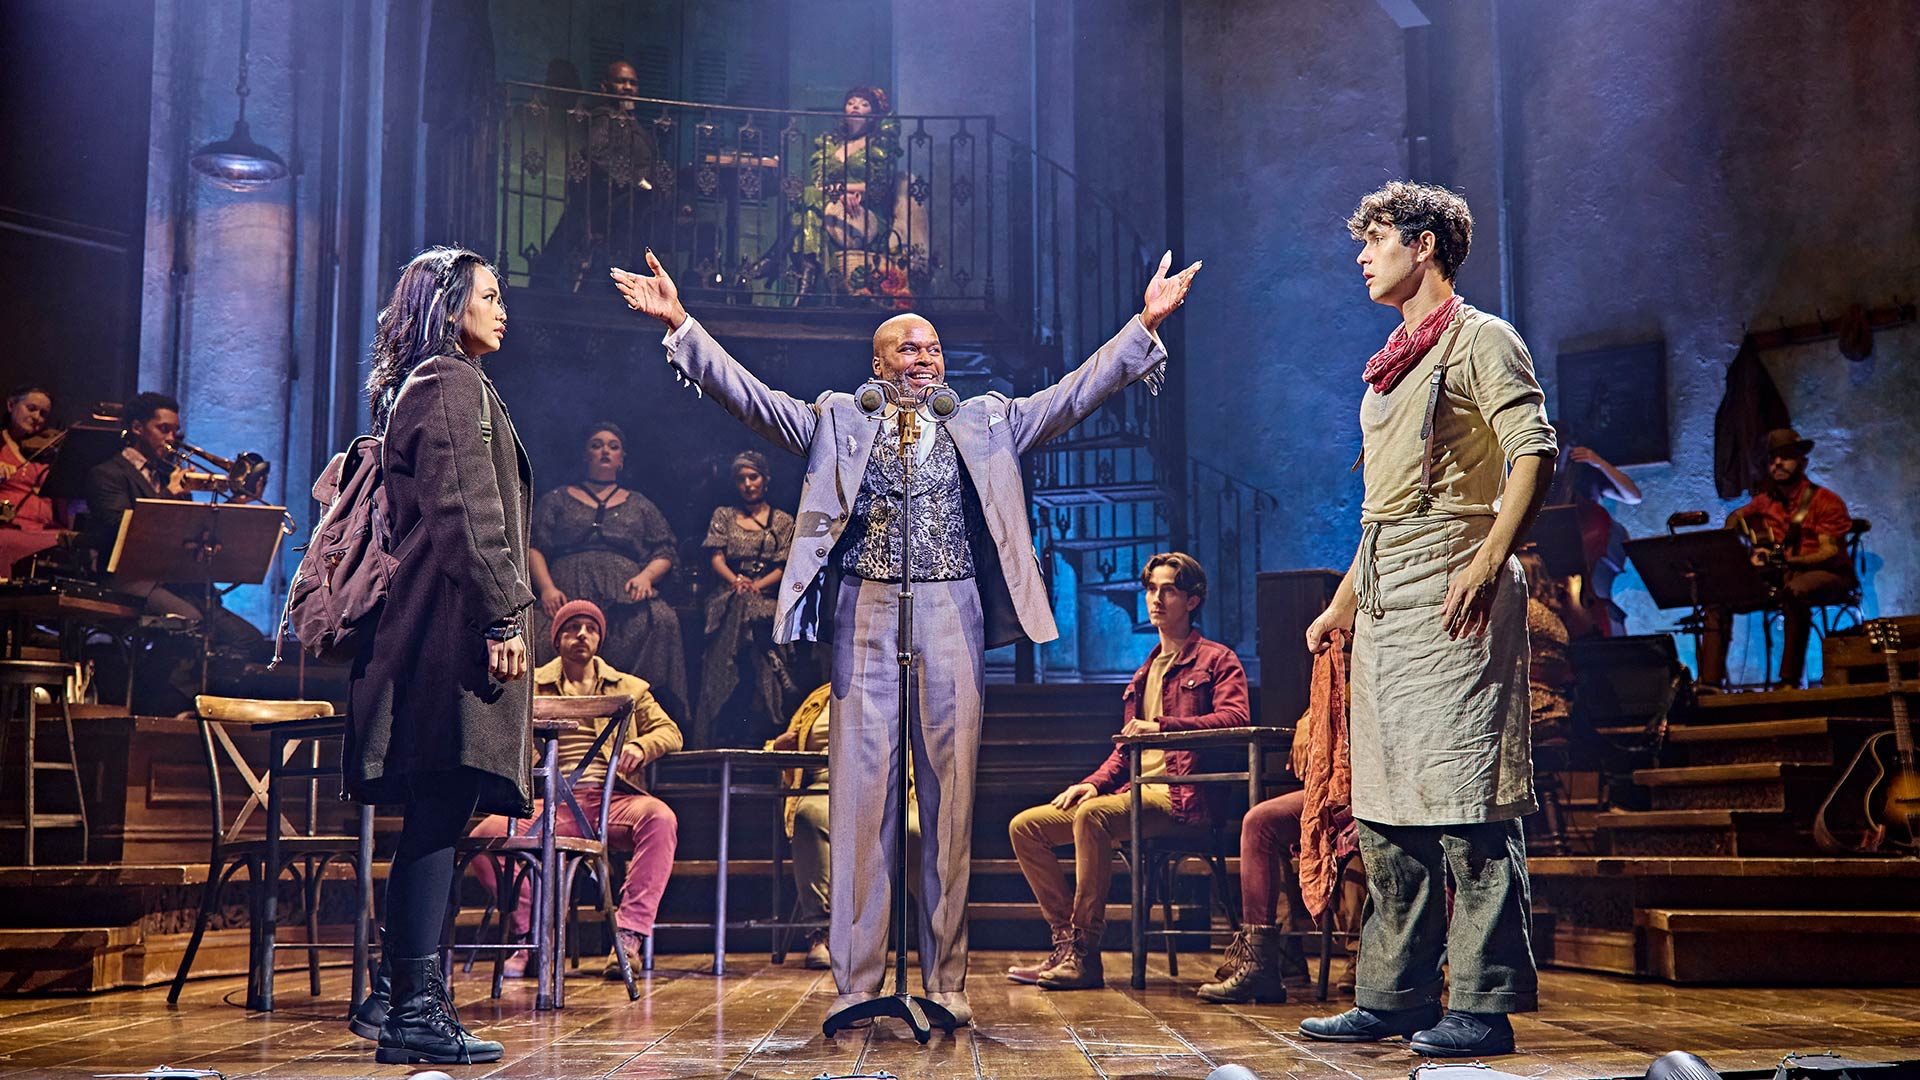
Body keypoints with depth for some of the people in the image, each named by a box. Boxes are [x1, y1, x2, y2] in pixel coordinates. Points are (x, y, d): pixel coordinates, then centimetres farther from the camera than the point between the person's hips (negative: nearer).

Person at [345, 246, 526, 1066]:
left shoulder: (417, 388, 25)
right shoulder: (454, 384, -7)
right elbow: (468, 514, -17)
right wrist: (504, 617, -18)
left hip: (428, 622, 11)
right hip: (455, 622, -11)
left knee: (433, 813, 11)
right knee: (440, 812, -11)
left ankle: (398, 993, 16)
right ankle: (415, 1008, -9)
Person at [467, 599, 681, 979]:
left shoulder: (629, 688, 24)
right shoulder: (531, 685, 22)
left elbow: (669, 731, 15)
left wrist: (640, 746, -7)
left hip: (613, 799, 0)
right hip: (553, 802, 0)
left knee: (660, 817, -34)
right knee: (487, 834, -29)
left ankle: (630, 936, -31)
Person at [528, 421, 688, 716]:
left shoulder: (640, 506, 28)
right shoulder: (557, 500, 25)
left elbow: (665, 552, 20)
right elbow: (534, 547, 13)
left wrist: (647, 575, -3)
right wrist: (547, 587, -6)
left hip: (626, 594, 1)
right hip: (568, 595, 0)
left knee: (662, 622, -35)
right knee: (544, 635, -35)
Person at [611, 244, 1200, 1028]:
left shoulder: (984, 422, 15)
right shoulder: (838, 421, 11)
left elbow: (1074, 395, 10)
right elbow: (750, 396, 4)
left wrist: (1145, 325, 2)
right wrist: (680, 327, -6)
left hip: (952, 619, 1)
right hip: (866, 618, -1)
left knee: (950, 795, 2)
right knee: (862, 793, -2)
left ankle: (945, 982, 9)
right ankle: (855, 983, 4)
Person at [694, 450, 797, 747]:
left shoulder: (783, 521, 14)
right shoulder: (723, 515, 18)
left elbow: (786, 567, 5)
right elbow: (716, 558, 6)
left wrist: (756, 585, -12)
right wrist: (736, 581, -14)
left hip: (767, 598, 0)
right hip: (729, 598, 0)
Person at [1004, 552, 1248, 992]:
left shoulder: (1215, 659, 4)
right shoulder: (1146, 671, 27)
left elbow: (1235, 717, -15)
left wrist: (1162, 726, -24)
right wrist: (1095, 782, 7)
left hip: (1181, 796, -8)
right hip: (1136, 791, 8)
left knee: (1093, 815, -36)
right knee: (1024, 827, -3)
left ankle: (1084, 954, -32)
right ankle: (1066, 941, -8)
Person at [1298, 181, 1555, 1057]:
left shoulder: (1479, 340, -1)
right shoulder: (1390, 364, 23)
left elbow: (1534, 455, -14)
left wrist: (1488, 562, -25)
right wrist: (1343, 602, 24)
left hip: (1453, 598, -9)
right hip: (1385, 605, 9)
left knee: (1464, 801, -9)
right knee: (1385, 809, 9)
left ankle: (1483, 1004, -5)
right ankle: (1394, 996, 15)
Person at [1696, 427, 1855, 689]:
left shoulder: (1826, 502, -9)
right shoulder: (1766, 500, 8)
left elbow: (1831, 553, -17)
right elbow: (1736, 517, 28)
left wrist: (1785, 561, -32)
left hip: (1828, 574, -6)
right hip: (1781, 573, 6)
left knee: (1795, 590, -40)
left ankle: (1789, 680, -36)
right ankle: (1709, 679, -12)